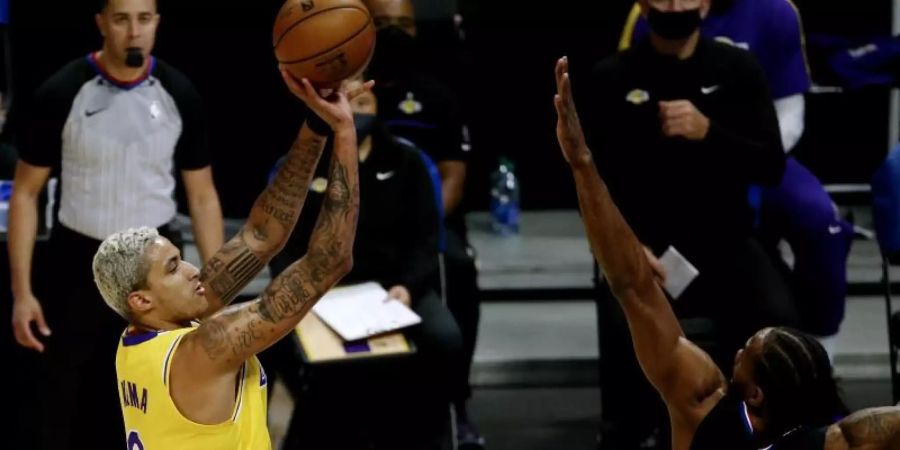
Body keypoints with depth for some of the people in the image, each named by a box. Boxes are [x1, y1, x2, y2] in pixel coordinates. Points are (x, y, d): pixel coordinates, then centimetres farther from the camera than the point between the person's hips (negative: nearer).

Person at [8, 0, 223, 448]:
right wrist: (22, 291, -11)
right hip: (76, 263, -2)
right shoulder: (61, 94, -12)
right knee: (59, 400, 8)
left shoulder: (179, 94, -5)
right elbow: (25, 194, -6)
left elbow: (202, 196, 2)